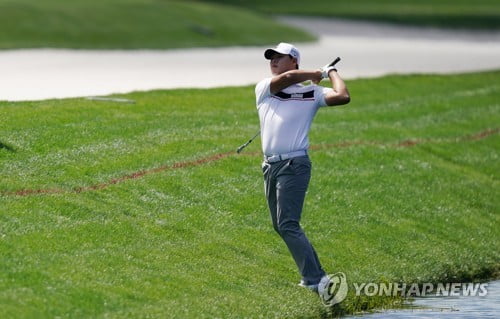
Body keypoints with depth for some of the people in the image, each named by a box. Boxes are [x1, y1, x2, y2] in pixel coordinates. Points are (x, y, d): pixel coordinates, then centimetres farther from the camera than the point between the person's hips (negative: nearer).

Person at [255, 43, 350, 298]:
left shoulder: (311, 92, 2)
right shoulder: (263, 88, 10)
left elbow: (342, 97, -12)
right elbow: (286, 78, -10)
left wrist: (331, 73, 3)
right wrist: (316, 74, 3)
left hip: (294, 165, -6)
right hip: (270, 166, 6)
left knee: (288, 225, -17)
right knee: (280, 226, 10)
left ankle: (316, 280, -19)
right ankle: (312, 275, 19)